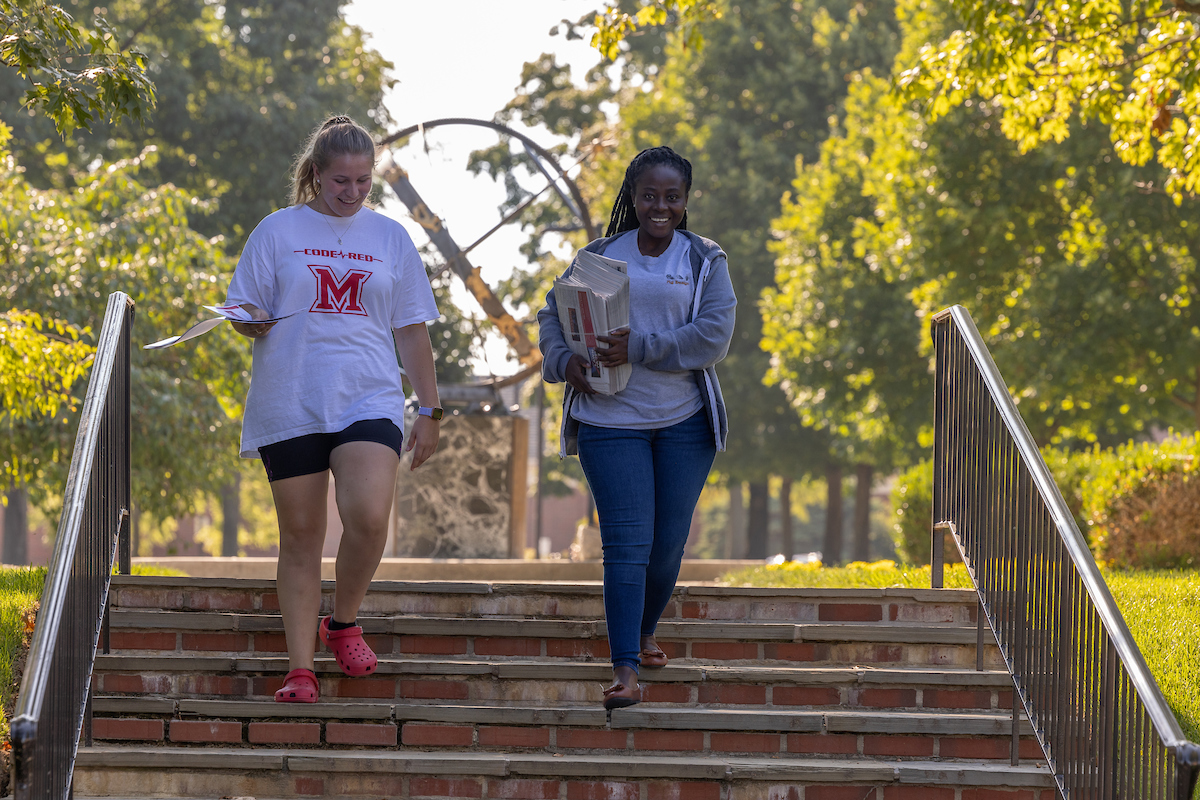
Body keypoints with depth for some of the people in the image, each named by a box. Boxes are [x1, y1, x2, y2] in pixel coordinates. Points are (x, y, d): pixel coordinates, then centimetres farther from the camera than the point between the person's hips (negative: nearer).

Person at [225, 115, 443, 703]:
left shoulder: (390, 237, 12)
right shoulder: (279, 231, 7)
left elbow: (411, 330, 15)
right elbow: (242, 311, 8)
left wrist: (430, 411, 12)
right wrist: (252, 321, -16)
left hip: (369, 400, 1)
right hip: (289, 405, -1)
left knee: (368, 518, -20)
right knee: (301, 535, 1)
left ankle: (343, 622, 6)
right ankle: (300, 670, 7)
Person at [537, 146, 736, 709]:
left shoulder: (705, 261, 5)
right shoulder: (600, 256, 9)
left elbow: (714, 336, -8)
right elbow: (553, 314, 13)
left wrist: (641, 348, -17)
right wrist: (564, 362, -7)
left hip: (684, 423, 1)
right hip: (611, 423, -1)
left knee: (668, 543, 7)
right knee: (627, 544, -9)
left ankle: (644, 632, 34)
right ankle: (625, 671, -13)